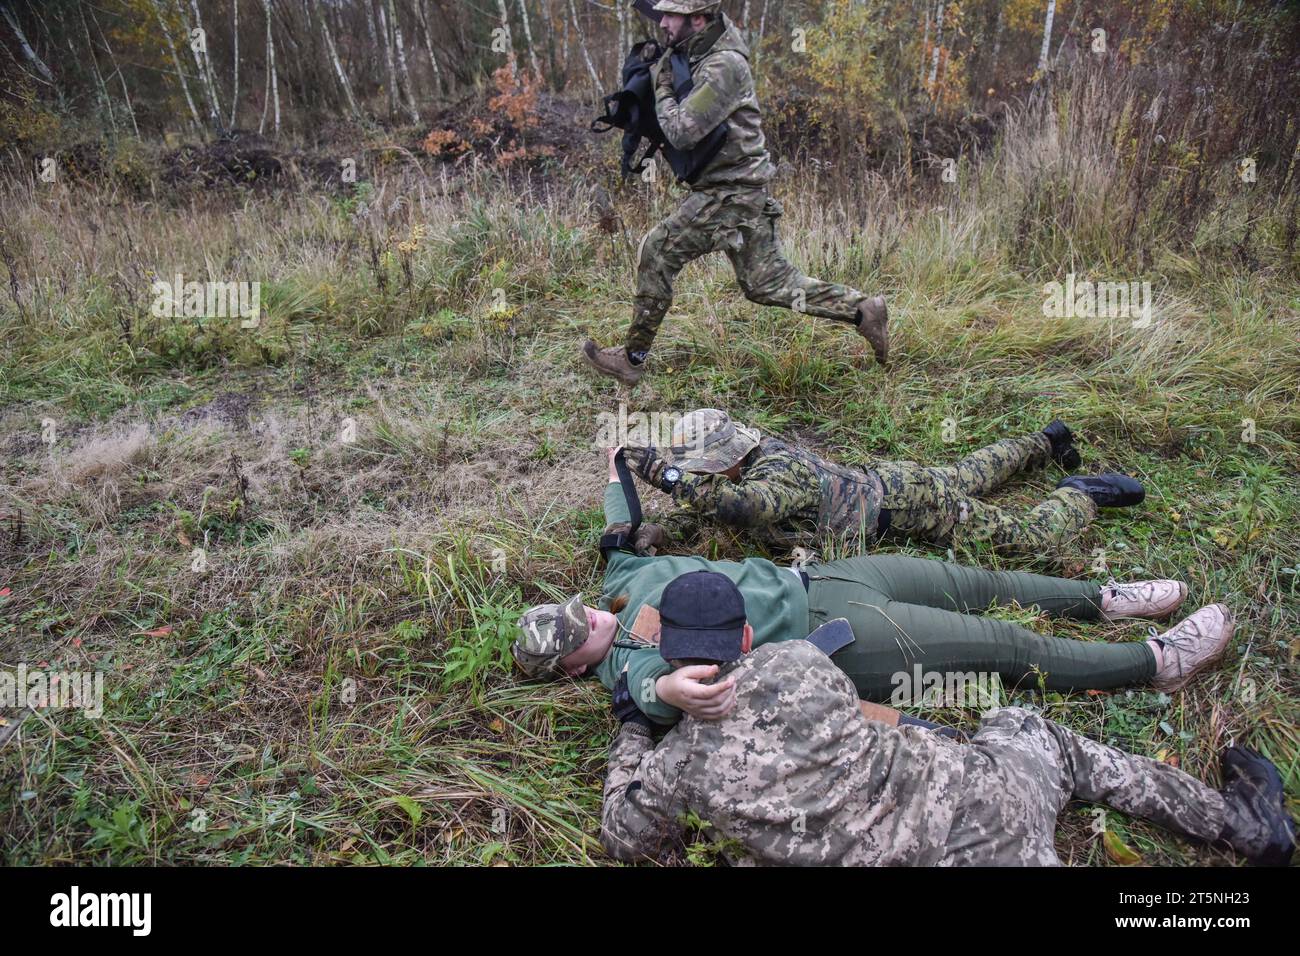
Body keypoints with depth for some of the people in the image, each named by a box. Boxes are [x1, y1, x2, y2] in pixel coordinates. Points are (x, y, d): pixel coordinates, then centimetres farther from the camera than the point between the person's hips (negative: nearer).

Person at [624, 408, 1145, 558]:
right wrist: (656, 530, -19)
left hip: (905, 502, -8)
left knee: (1034, 538, 0)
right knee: (967, 476, 34)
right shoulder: (749, 454, -12)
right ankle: (1046, 442, 54)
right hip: (876, 482, 8)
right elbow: (698, 510, 0)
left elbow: (741, 507, -58)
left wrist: (665, 473, -58)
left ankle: (1082, 494, 24)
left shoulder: (779, 468, -36)